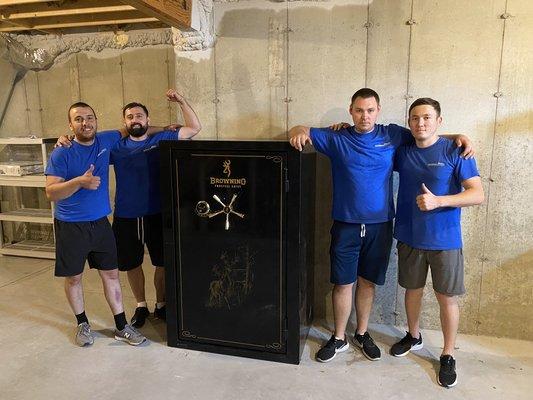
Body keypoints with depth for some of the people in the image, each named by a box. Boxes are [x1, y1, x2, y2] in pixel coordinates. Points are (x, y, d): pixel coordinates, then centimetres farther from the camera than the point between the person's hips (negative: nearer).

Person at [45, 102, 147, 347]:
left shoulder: (106, 141, 1)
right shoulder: (61, 154, -12)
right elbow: (51, 192, -16)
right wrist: (80, 181, -32)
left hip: (100, 223, 4)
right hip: (70, 226, -3)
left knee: (111, 274, 8)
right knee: (74, 277, 11)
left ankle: (121, 327, 19)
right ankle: (82, 324, 32)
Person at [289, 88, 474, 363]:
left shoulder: (392, 136, 4)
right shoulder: (337, 139, 0)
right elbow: (305, 132, 0)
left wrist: (457, 137, -1)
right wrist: (299, 131, -24)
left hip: (380, 225, 1)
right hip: (346, 225, -1)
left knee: (367, 281, 14)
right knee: (343, 283, 5)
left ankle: (362, 334, 32)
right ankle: (339, 339, 23)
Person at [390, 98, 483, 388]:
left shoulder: (455, 152, -9)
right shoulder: (401, 151, 3)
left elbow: (478, 194, -13)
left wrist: (438, 201, -26)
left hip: (445, 240, -3)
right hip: (409, 237, 4)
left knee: (447, 298, 6)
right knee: (412, 289, 17)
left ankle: (448, 356, 24)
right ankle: (413, 337, 40)